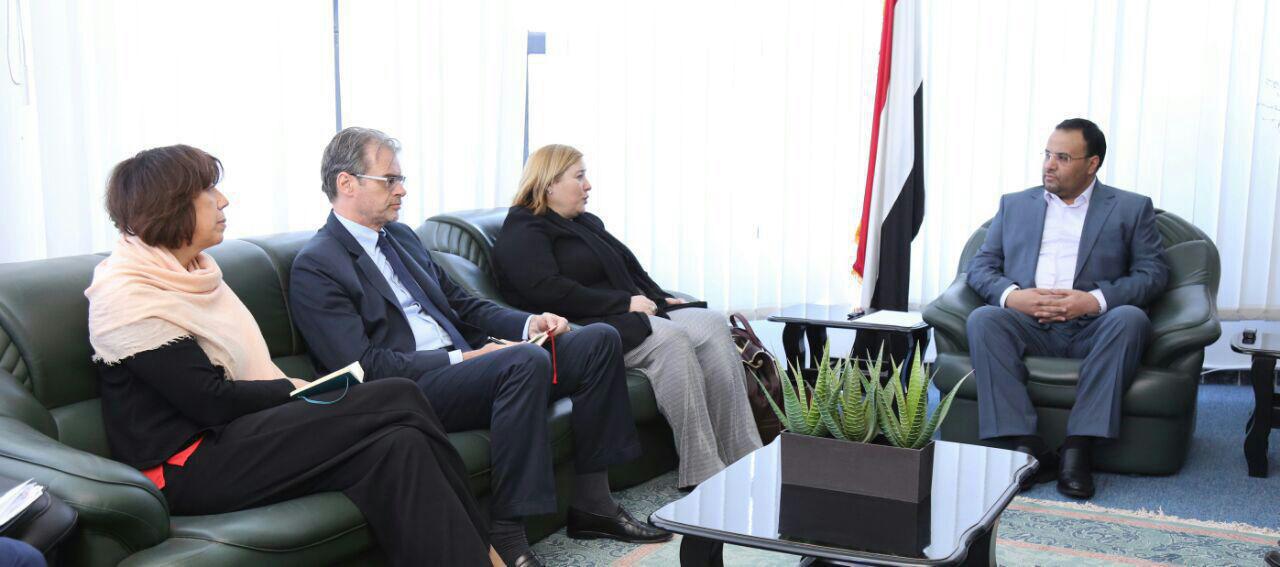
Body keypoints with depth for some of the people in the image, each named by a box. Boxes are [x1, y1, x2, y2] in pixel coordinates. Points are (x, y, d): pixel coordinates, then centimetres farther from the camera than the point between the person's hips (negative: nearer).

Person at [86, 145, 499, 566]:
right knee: (399, 399, -19)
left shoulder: (191, 271, 14)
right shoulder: (127, 295, -12)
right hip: (187, 467, -8)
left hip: (232, 434, 8)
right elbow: (210, 401, -16)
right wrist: (294, 390, -4)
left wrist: (295, 391, -4)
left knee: (397, 445, -19)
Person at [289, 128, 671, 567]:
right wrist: (462, 358, -18)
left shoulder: (401, 236, 20)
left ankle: (591, 503, -1)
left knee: (599, 339, -3)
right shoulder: (315, 266, -7)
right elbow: (363, 366, -16)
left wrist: (530, 323, 4)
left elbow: (463, 304, 23)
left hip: (461, 366, 9)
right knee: (525, 361, -35)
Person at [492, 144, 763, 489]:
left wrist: (659, 298, 13)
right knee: (669, 338, -33)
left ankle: (744, 457, -20)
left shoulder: (587, 222, 27)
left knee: (712, 324, -13)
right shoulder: (523, 233, -3)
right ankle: (701, 473, -32)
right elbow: (549, 292, -18)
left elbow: (628, 268, 32)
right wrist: (625, 303, -16)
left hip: (629, 315, 9)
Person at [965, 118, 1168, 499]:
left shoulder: (1131, 209, 15)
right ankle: (1025, 448, -33)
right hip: (1027, 324, 2)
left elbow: (1154, 272, 4)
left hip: (1092, 328, -1)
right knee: (982, 319, -29)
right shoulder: (1014, 205, 21)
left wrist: (1095, 300, -14)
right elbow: (980, 266, 14)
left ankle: (1078, 448, -33)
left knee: (1130, 318, -33)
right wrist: (1011, 295, -10)